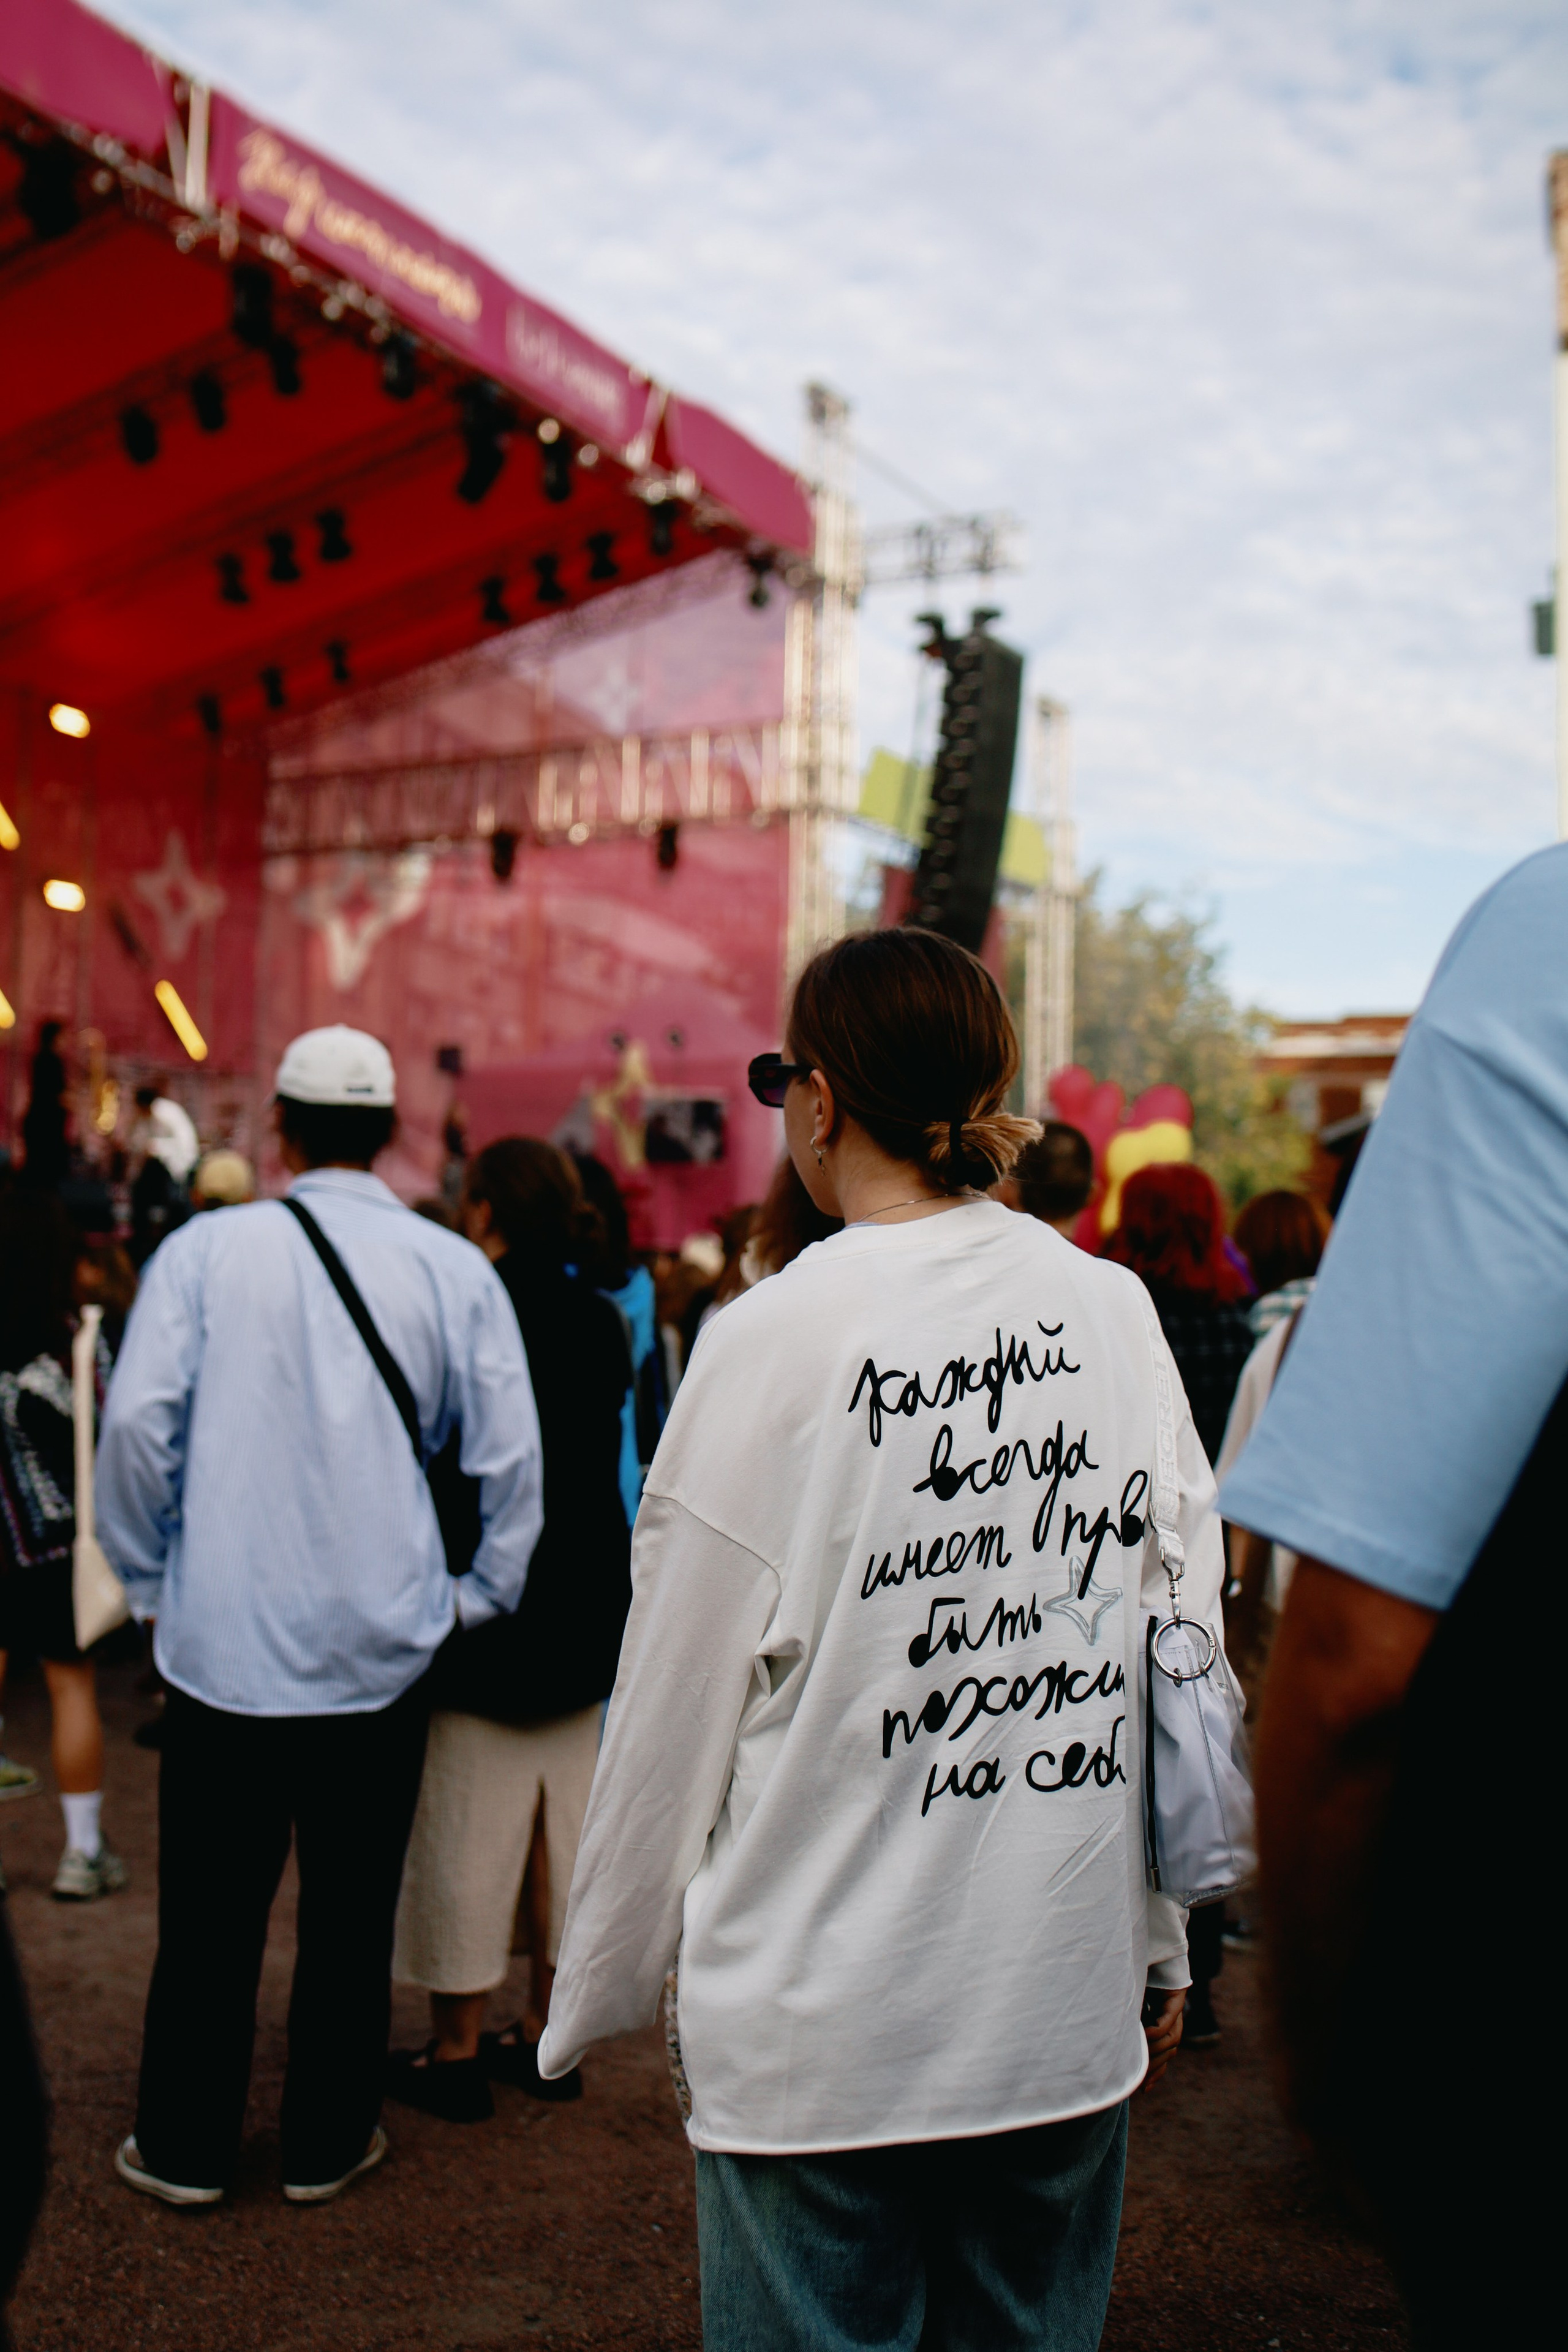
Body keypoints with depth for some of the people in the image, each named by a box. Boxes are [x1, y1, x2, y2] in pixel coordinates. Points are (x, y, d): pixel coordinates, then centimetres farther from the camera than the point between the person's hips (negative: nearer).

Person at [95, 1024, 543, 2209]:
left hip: (223, 1635, 0)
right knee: (352, 1911, 14)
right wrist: (483, 1596, 11)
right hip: (380, 1647, 1)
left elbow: (136, 1421, -7)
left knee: (212, 1909, 14)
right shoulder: (455, 1269, -3)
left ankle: (186, 2147, 28)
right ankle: (328, 2144, 28)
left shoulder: (207, 1249, -5)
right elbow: (512, 1456, -2)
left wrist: (152, 1577, 6)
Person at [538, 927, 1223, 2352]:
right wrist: (1162, 1943, 18)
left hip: (823, 2023, -4)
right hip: (1072, 2007, 5)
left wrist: (597, 1994, 6)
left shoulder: (776, 1340, -15)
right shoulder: (1116, 1311, -2)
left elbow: (674, 1710, -8)